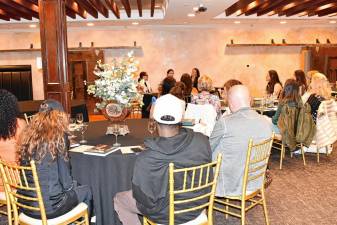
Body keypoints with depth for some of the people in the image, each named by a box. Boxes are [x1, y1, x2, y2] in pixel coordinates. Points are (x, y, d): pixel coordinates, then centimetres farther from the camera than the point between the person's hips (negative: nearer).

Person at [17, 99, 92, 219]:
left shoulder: (28, 134, 2)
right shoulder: (58, 136, -14)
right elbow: (65, 178, -11)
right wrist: (71, 185, 11)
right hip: (48, 206, -6)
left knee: (73, 186, 28)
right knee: (86, 191, 19)